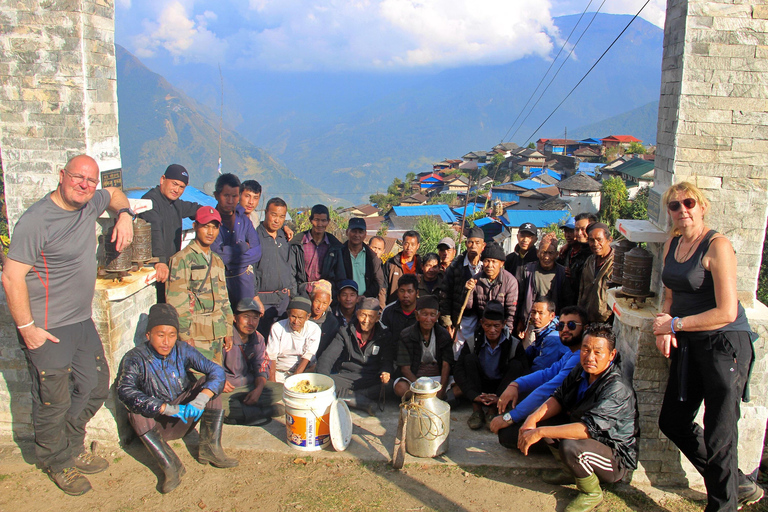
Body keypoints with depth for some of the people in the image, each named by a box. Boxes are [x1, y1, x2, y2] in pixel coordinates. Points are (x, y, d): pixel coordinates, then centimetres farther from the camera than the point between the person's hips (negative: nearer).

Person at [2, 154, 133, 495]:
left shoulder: (89, 205, 3)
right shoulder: (36, 220, -20)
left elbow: (114, 194, 27)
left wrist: (124, 215, 5)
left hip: (82, 321, 8)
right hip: (47, 329, -8)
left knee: (96, 387, 17)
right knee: (53, 402, 6)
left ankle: (72, 448, 38)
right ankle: (56, 462, 31)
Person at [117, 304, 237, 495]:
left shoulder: (183, 351, -5)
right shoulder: (135, 358, -12)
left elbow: (216, 370, -16)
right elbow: (125, 391, -30)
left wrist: (201, 399, -36)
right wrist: (166, 408, -40)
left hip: (186, 418, 2)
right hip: (156, 423, -2)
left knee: (209, 384, -19)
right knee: (136, 414, -32)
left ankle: (210, 449, -18)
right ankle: (170, 466, -31)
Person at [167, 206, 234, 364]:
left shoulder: (217, 261, 17)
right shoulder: (182, 259, -5)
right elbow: (176, 302, -10)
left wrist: (228, 331, 15)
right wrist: (185, 336, -14)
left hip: (217, 334, 6)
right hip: (196, 336, -6)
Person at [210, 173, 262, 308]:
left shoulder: (244, 220, 9)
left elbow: (257, 253, 1)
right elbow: (216, 253, -15)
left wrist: (229, 260, -9)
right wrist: (243, 247, -2)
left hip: (244, 282, 3)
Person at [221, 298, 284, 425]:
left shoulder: (258, 339, 6)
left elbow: (261, 369, 6)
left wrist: (258, 389, -14)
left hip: (249, 386, 6)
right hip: (225, 390, -5)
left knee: (280, 390, -12)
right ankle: (265, 411, -25)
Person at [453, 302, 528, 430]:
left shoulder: (514, 345, -11)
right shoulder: (472, 343, -9)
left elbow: (524, 373, -19)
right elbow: (458, 370, -18)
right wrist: (474, 395, -34)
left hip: (501, 387, 0)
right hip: (478, 387, 0)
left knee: (516, 365, -24)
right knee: (470, 358, -22)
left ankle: (492, 410, -24)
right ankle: (477, 410, -24)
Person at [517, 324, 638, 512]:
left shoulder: (617, 389, -29)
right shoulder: (582, 371, -6)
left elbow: (589, 428, -36)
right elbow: (559, 398, 1)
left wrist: (540, 432, -36)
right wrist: (533, 418, -19)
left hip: (617, 459, -7)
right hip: (589, 440, 8)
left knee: (570, 447, -34)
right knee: (543, 419, -4)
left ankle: (591, 493, -3)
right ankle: (573, 471, 13)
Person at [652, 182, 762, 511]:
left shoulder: (717, 246, -15)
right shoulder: (672, 244, 8)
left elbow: (726, 313, -20)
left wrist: (675, 324, -13)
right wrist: (664, 327, -1)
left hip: (725, 343, -8)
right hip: (690, 345, 9)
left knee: (718, 435, -1)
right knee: (672, 422, 14)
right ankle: (739, 485, 32)